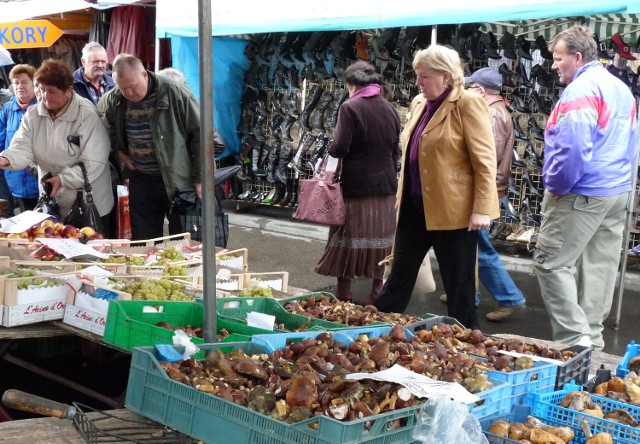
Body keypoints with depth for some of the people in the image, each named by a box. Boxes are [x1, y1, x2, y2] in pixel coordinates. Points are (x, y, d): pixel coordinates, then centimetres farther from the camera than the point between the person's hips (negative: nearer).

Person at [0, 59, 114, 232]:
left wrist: (63, 179, -28)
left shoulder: (88, 115, -18)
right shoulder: (33, 115, 0)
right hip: (51, 203, 5)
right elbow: (23, 149, -9)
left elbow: (94, 163, -22)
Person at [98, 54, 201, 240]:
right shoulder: (112, 100, -1)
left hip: (179, 181, -4)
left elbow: (200, 133, -12)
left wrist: (200, 177, -12)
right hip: (141, 181, 4)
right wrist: (118, 150, 7)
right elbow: (107, 127, 22)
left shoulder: (174, 93, -15)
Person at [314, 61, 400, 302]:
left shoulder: (350, 108, -12)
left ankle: (344, 290, 11)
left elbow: (340, 148, -18)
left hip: (356, 185, -5)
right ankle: (377, 289, 18)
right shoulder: (390, 109, 6)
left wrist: (331, 147, 3)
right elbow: (395, 150, 13)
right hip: (385, 184, 5)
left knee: (348, 237, 6)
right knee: (379, 236, 12)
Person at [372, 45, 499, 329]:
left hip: (452, 210, -7)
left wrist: (482, 209, -19)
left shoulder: (468, 105, -11)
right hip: (415, 206, 8)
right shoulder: (419, 104, 12)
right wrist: (403, 196, 18)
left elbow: (485, 161, -15)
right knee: (400, 273, 15)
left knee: (458, 284, 5)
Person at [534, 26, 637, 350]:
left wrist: (555, 186, -13)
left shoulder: (580, 90, -15)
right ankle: (592, 338, 21)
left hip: (582, 194, -10)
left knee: (551, 262, -4)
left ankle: (575, 338, -6)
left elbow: (572, 148, -25)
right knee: (600, 265, 13)